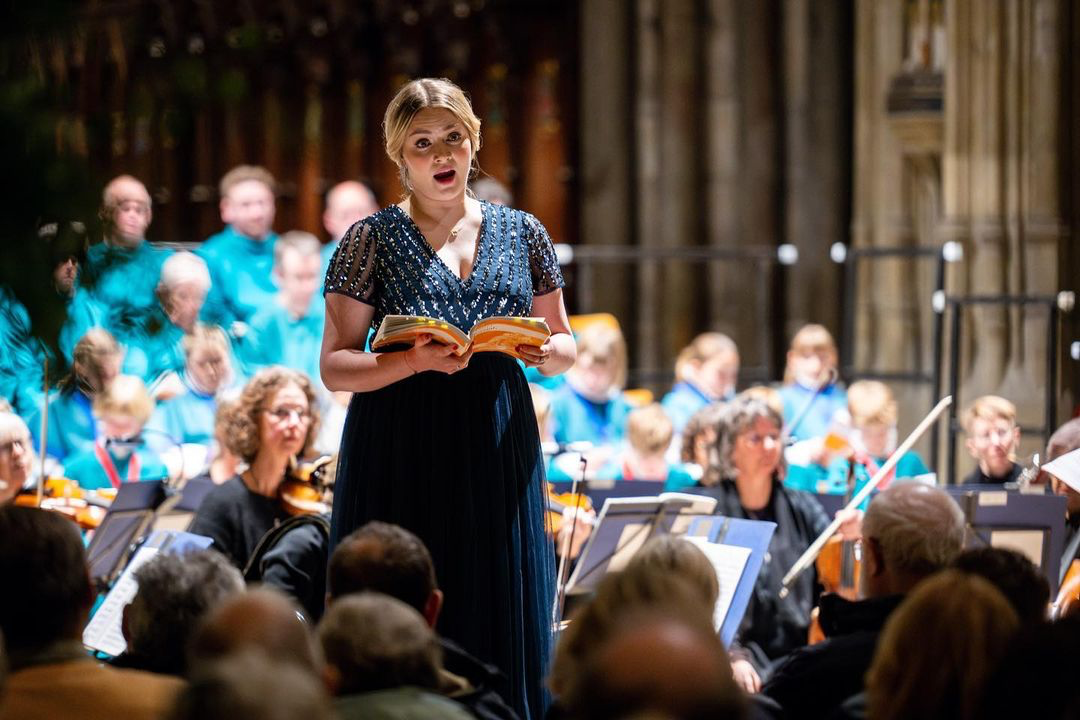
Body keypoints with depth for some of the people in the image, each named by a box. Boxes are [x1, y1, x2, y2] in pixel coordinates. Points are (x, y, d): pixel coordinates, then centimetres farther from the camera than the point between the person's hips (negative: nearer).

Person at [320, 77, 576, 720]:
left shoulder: (522, 234, 10)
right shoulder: (372, 241, 1)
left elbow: (565, 346, 16)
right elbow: (335, 367, -3)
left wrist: (549, 351, -7)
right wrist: (417, 361, -19)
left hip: (499, 449, 3)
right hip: (402, 453, -3)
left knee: (506, 630, 0)